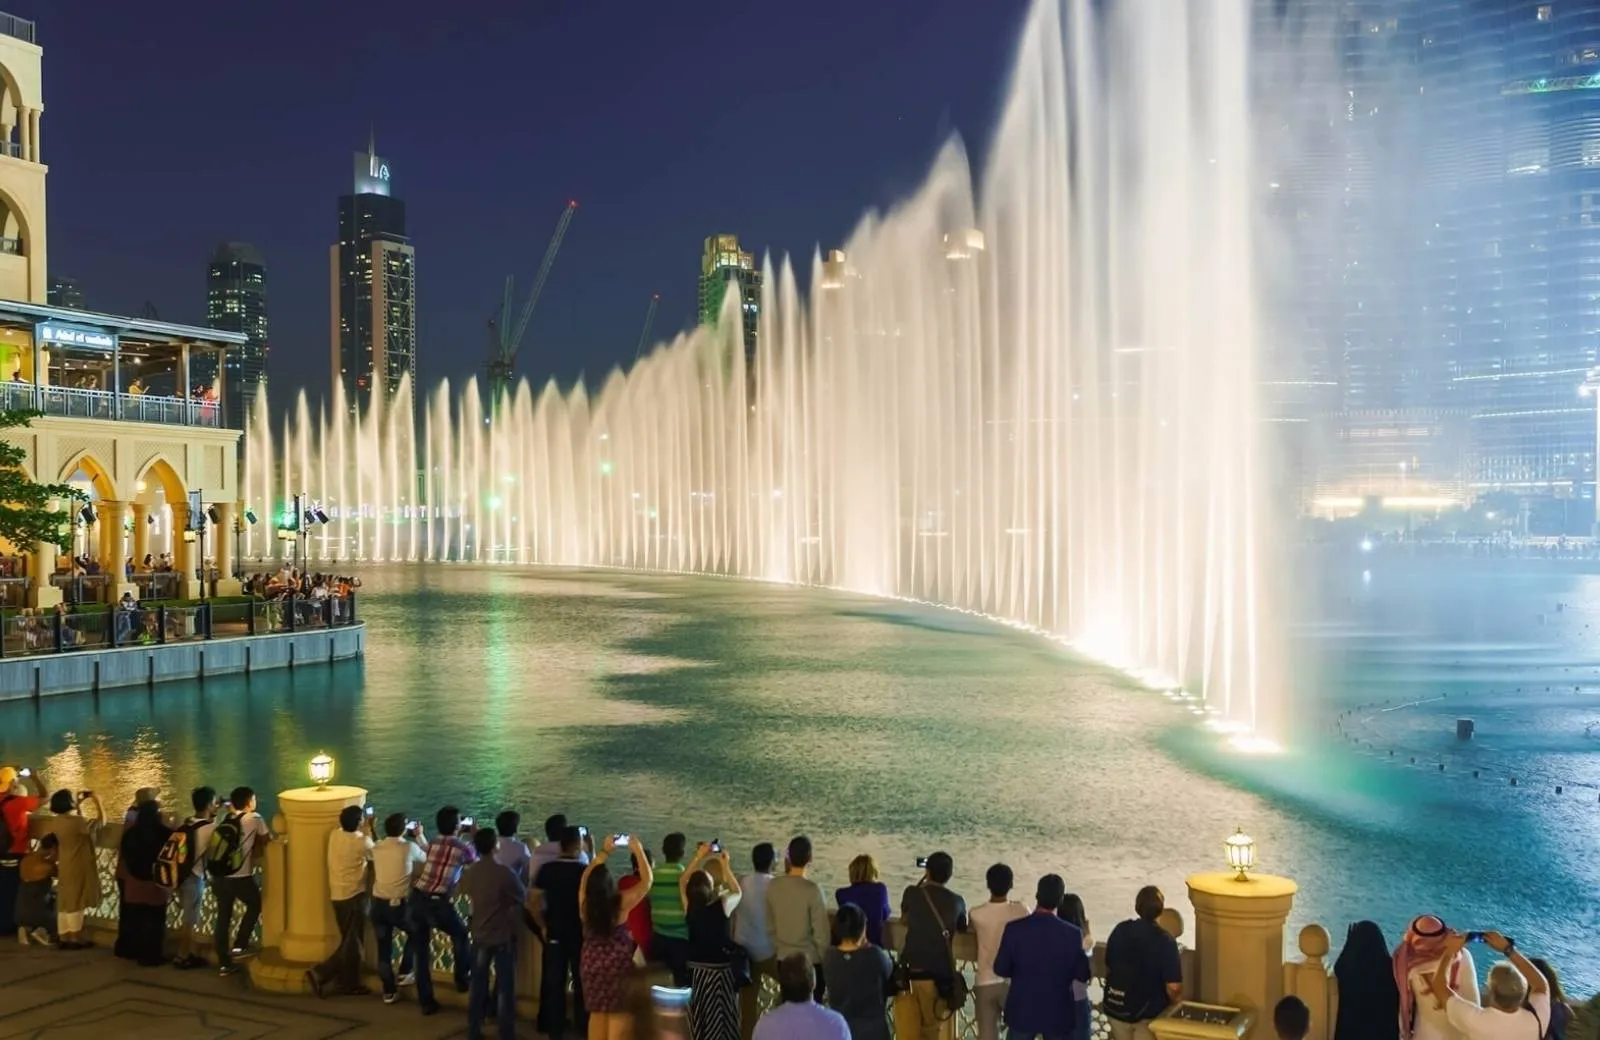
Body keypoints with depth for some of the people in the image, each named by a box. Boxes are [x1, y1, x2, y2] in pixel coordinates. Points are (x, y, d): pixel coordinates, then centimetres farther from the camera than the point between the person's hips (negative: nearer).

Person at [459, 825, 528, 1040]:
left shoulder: (468, 873, -5)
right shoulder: (505, 872, -21)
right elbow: (523, 897, -6)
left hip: (480, 934, 5)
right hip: (504, 936, -4)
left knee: (478, 985, 14)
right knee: (505, 986, 4)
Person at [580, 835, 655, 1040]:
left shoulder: (585, 903, -7)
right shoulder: (621, 903, -18)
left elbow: (587, 876, 11)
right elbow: (647, 880, -12)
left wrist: (604, 852, 16)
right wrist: (638, 850, -5)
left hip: (591, 962, 4)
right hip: (617, 962, -4)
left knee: (597, 1013, 13)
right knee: (618, 1014, 4)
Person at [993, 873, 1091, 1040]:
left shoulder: (1015, 928, -14)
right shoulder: (1072, 933, -14)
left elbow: (1000, 969, -6)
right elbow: (1082, 974, -5)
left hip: (1022, 1010, 1)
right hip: (1058, 1012, -1)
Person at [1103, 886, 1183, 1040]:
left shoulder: (1120, 931, -4)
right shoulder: (1164, 941, -19)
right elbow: (1173, 987, -20)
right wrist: (1172, 1006, 1)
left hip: (1115, 1007, 4)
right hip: (1148, 1012, -4)